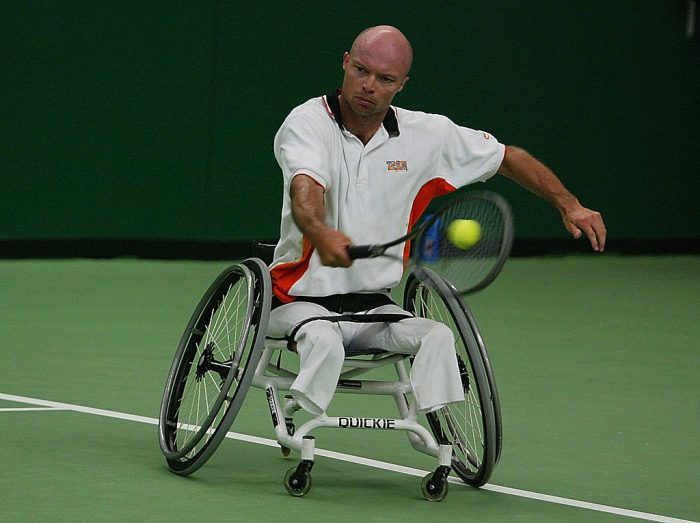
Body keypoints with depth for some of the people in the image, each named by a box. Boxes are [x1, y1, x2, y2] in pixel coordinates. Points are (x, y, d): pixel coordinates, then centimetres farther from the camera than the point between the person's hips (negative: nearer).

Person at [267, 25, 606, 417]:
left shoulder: (429, 133, 2)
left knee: (437, 338, -23)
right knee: (324, 341, -35)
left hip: (374, 305, 4)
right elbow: (305, 191, -32)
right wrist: (321, 233, -55)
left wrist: (569, 205, 1)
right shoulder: (307, 123, -12)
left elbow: (508, 157, 14)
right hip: (303, 300, -4)